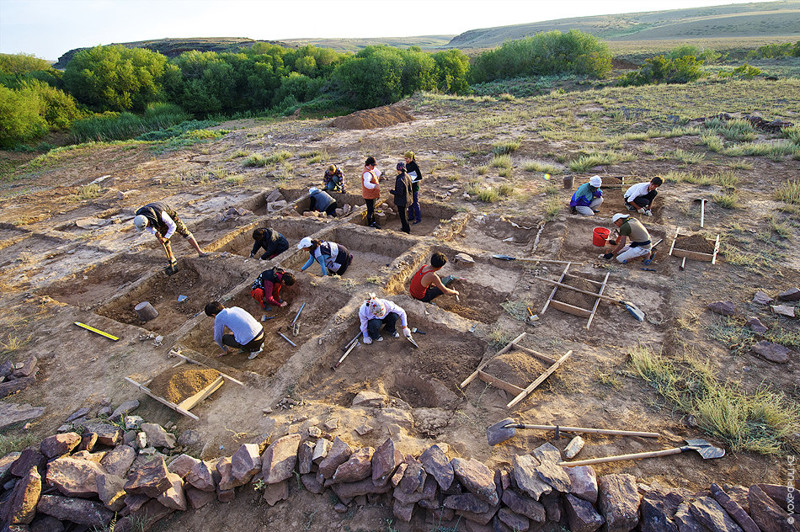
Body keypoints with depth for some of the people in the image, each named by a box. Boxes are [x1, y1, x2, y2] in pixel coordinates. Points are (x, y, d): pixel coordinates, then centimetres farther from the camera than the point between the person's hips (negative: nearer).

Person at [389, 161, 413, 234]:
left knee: (402, 215, 6)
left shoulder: (400, 180, -28)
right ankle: (406, 228, 37)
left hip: (401, 201, -9)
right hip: (406, 199, 9)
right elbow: (410, 189, 7)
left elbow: (399, 193, -25)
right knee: (402, 214, 24)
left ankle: (406, 230, 17)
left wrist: (391, 191, -12)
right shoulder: (407, 176, -1)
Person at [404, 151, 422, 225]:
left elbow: (420, 177, -17)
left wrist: (412, 180, -19)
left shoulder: (415, 166, -18)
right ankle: (411, 217, 28)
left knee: (415, 203, -2)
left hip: (414, 186, -8)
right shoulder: (407, 165, 6)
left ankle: (418, 218, 8)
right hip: (409, 186, 8)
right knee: (409, 202, 15)